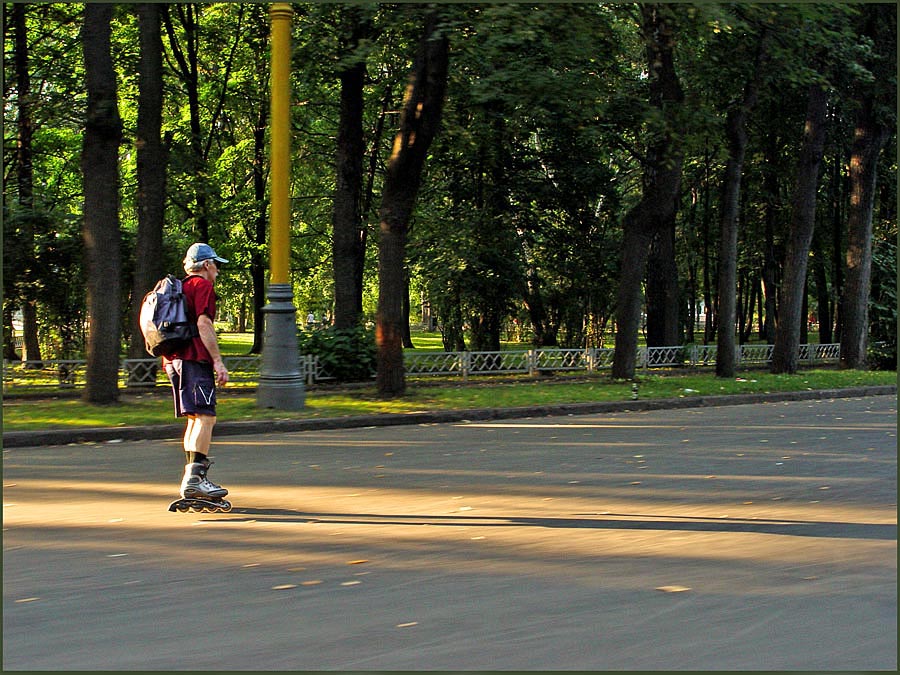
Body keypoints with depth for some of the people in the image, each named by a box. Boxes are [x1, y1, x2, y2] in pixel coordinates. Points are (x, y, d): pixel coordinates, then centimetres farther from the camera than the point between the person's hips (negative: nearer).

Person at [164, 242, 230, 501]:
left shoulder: (179, 287, 24)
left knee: (195, 418, 14)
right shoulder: (203, 285, -3)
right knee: (205, 417, -15)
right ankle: (194, 478, -25)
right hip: (194, 359, -10)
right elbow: (203, 324, -15)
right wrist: (218, 361, -18)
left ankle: (192, 480, 14)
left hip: (174, 359, 10)